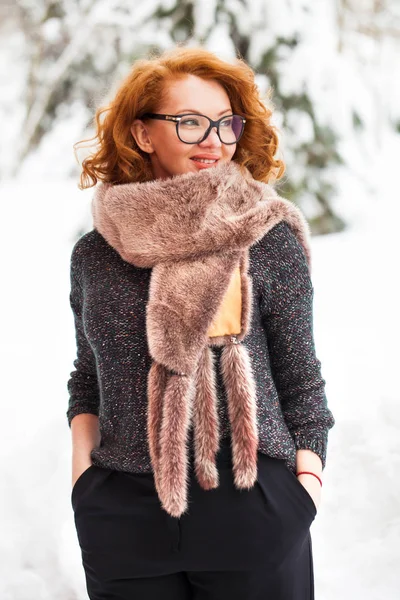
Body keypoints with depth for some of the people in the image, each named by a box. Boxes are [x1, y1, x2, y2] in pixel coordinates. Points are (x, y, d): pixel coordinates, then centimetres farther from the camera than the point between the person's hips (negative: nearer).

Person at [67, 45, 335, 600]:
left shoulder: (270, 241, -1)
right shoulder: (95, 255, 6)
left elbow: (300, 381, 1)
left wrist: (305, 487, -5)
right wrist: (82, 470, 3)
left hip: (253, 510, -2)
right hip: (121, 515, 2)